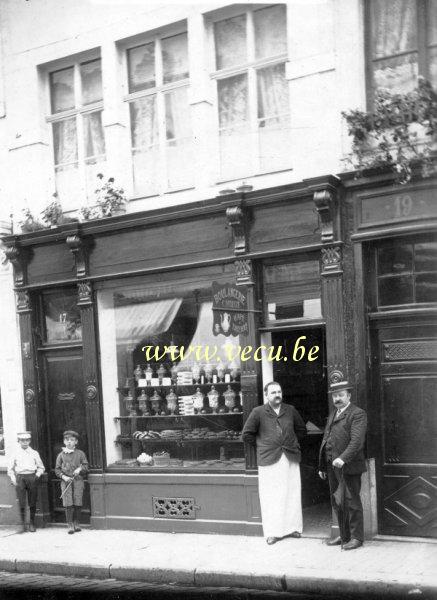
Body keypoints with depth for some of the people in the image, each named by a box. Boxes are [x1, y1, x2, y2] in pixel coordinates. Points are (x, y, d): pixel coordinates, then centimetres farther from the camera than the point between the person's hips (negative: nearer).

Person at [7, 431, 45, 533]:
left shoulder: (34, 453, 7)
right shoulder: (15, 454, 6)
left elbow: (41, 467, 15)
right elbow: (10, 468, 11)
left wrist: (37, 475, -1)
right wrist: (13, 479, 0)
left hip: (32, 477, 1)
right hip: (20, 478, 0)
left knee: (32, 502, 3)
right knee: (21, 503, -4)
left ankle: (32, 524, 15)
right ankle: (23, 525, 4)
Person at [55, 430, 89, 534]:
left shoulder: (80, 453, 8)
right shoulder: (61, 455, 9)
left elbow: (85, 466, 9)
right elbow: (57, 469, 9)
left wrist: (80, 469, -12)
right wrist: (63, 476, -7)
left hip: (78, 480, 0)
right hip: (66, 481, 0)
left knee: (77, 503, -1)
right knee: (68, 504, -7)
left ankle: (76, 524, 12)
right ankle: (70, 525, -2)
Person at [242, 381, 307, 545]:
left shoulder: (290, 410, 8)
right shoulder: (258, 412, -1)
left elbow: (301, 430, 21)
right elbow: (247, 435, 3)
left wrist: (291, 443, 12)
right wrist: (262, 445, 4)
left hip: (291, 458, 3)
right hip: (269, 459, -3)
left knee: (292, 494, 6)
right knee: (271, 497, -2)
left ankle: (292, 527, 16)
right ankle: (273, 532, 3)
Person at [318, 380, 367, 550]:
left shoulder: (357, 414, -7)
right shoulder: (332, 415, 20)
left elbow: (357, 440, -19)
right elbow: (325, 440, 22)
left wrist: (343, 458, -31)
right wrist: (322, 466, 19)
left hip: (348, 466, -8)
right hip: (332, 467, 8)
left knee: (351, 502, -3)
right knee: (337, 503, 12)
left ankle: (356, 537, 7)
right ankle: (344, 536, 22)